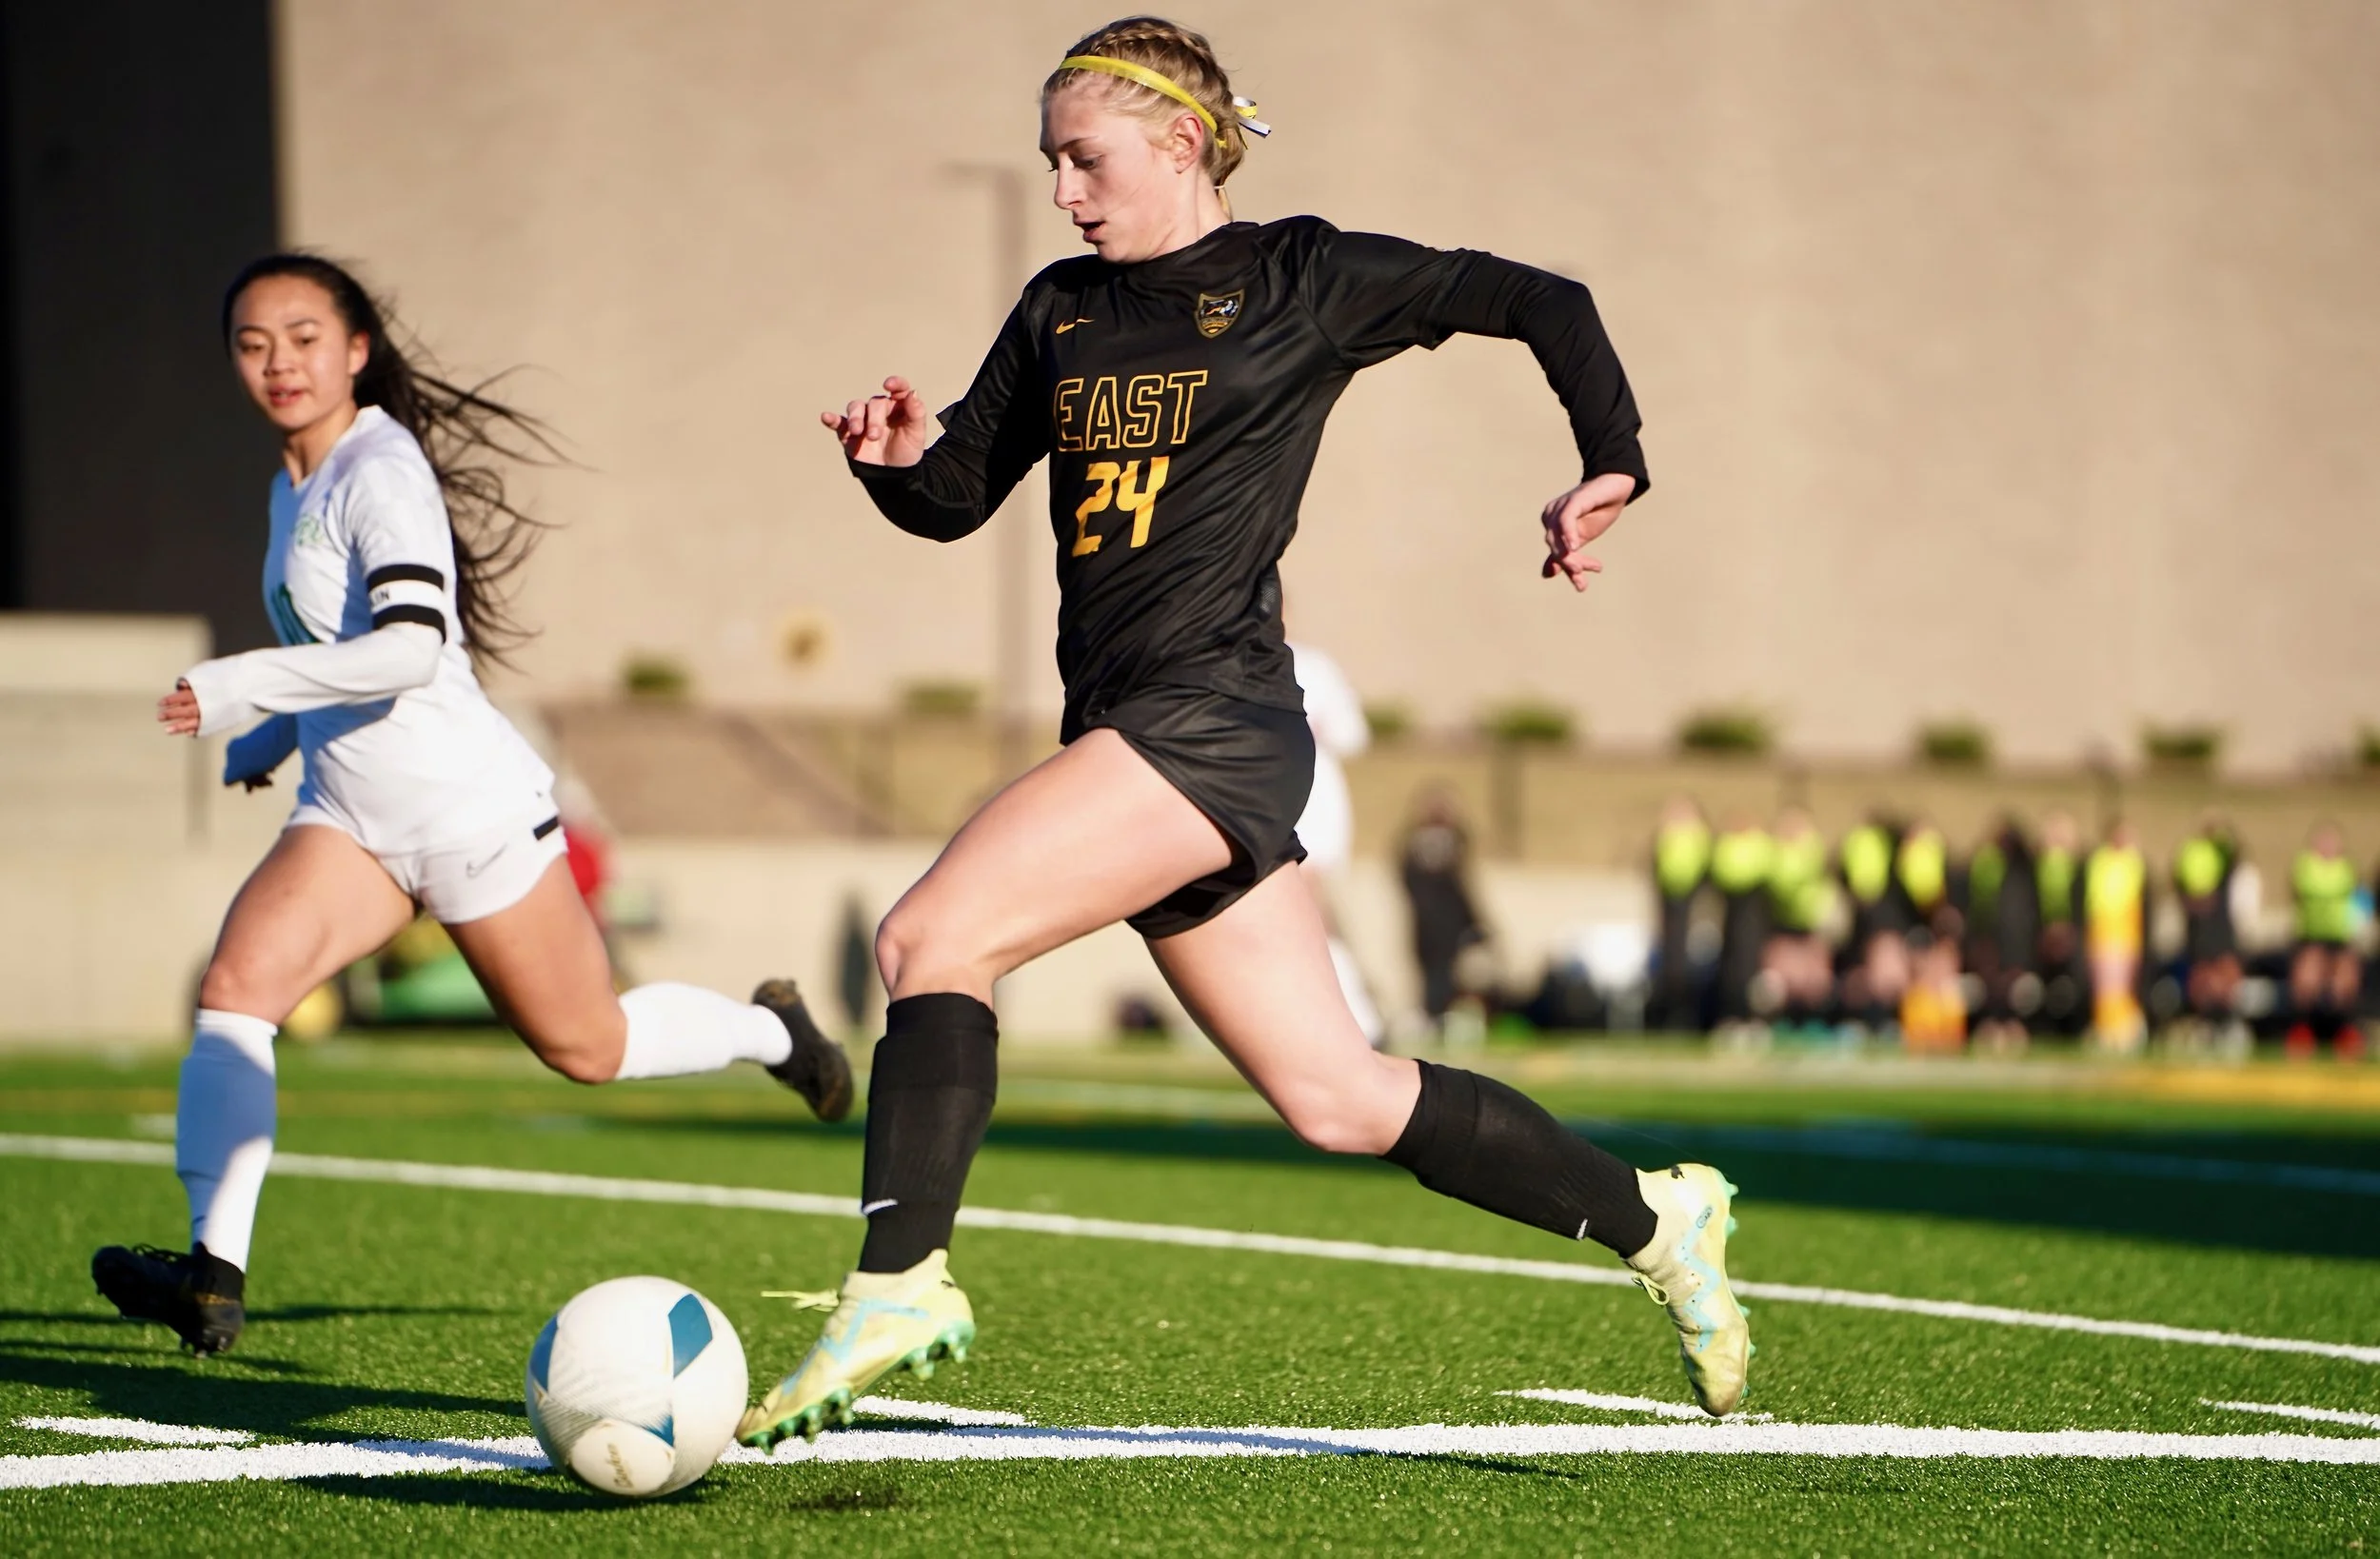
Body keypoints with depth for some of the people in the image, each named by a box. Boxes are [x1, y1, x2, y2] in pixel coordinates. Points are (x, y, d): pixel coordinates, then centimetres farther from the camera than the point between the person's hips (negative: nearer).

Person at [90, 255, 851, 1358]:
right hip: (350, 812, 7)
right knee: (235, 980, -19)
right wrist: (269, 741, 27)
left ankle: (769, 1031, 37)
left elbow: (410, 647, -30)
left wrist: (243, 687, -31)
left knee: (586, 1048, 7)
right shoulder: (296, 480, 10)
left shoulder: (380, 472, -17)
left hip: (467, 802, -7)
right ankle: (214, 1274, -28)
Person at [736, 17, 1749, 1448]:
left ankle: (899, 1281, -25)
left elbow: (1543, 304, 7)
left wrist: (1611, 467, -2)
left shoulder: (1302, 280, 1)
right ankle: (1653, 1220, 21)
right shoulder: (1062, 310, 18)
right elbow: (958, 499, 19)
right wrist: (899, 457, -3)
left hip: (1216, 716, -7)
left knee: (933, 939, -21)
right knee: (1340, 1100, 8)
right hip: (1130, 732, 7)